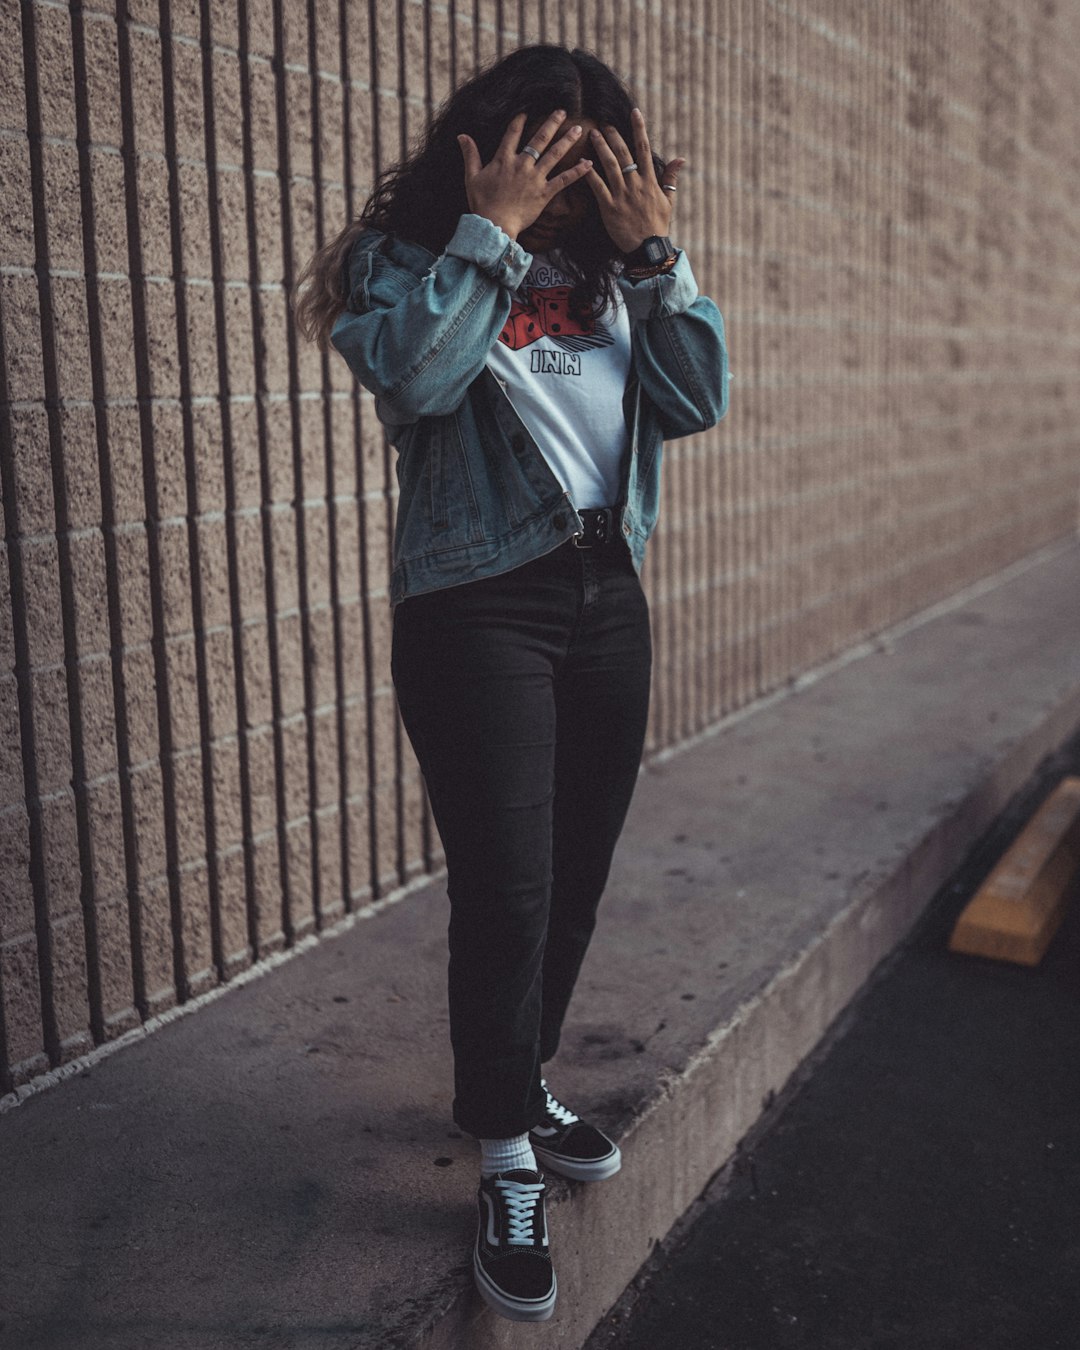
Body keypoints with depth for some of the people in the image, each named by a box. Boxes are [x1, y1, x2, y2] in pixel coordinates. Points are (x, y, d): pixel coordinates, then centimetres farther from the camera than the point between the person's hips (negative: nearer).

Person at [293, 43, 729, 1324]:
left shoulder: (610, 271, 12)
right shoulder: (407, 258, -1)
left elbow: (696, 402, 1)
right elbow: (417, 375, -22)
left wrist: (653, 249, -5)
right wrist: (489, 231, -15)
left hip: (606, 598, 6)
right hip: (477, 605, -5)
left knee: (576, 875, 12)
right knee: (506, 885, -7)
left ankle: (518, 1086, 34)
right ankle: (508, 1168, 10)